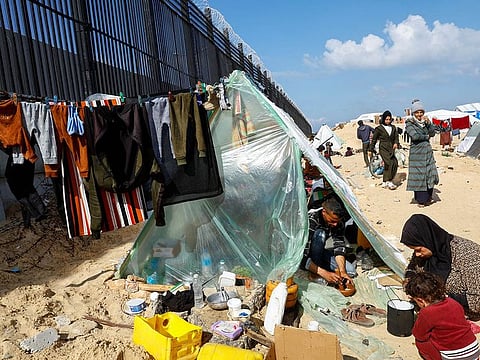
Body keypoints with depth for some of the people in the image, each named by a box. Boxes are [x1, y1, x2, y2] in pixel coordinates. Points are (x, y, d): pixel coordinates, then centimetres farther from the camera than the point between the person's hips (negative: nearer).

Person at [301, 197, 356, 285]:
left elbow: (339, 247, -16)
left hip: (319, 252, 5)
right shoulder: (310, 221, -35)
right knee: (320, 234, -36)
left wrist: (342, 271, -30)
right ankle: (314, 274, -22)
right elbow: (302, 257, -37)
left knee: (350, 270, -11)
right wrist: (324, 273, -42)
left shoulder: (338, 222, -16)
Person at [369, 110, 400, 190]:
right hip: (383, 149, -5)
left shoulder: (393, 127, 12)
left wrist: (396, 143, -10)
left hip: (391, 149, 5)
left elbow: (396, 136, 12)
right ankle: (389, 182, -15)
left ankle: (385, 182, 16)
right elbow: (374, 139, 4)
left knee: (387, 166, 4)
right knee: (390, 163, -19)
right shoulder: (379, 128, -2)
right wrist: (371, 150, 6)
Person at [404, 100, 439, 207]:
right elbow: (414, 136, -17)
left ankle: (427, 197, 20)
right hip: (417, 152, -5)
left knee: (429, 174, 6)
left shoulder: (425, 122, 13)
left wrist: (429, 123, -7)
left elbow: (432, 133, 5)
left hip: (428, 151, 6)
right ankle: (420, 200, 6)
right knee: (419, 175, -3)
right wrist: (426, 136, -3)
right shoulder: (409, 123, -4)